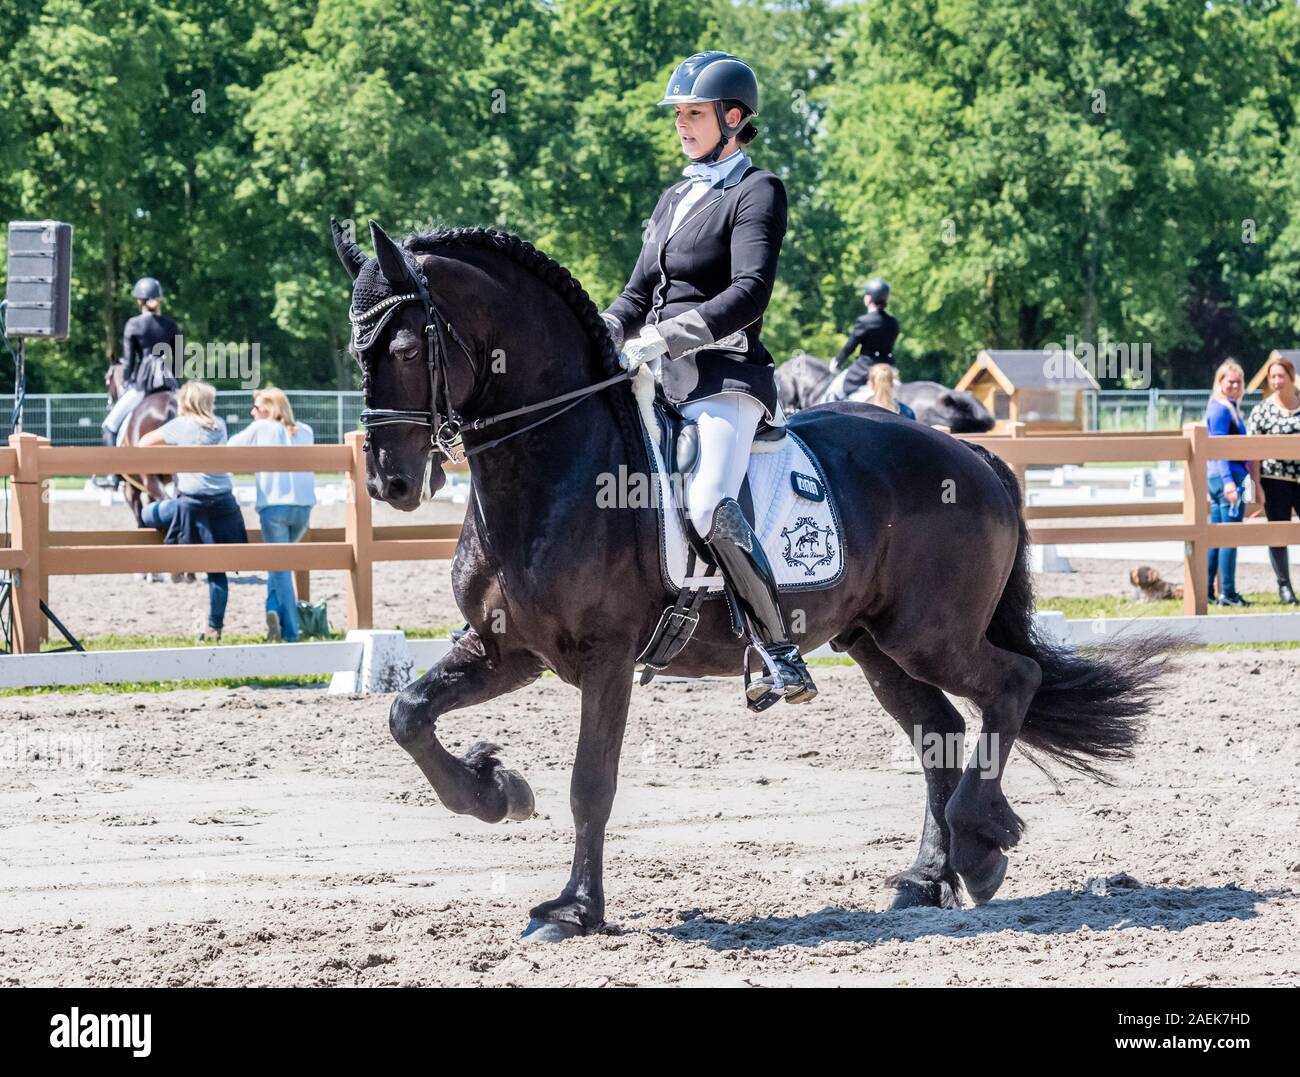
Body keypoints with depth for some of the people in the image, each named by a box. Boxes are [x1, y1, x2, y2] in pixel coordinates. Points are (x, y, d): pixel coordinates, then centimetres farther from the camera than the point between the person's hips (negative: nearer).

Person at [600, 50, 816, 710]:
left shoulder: (756, 193, -2)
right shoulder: (674, 201, 23)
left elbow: (749, 292, -16)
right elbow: (638, 295, 24)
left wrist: (666, 337, -24)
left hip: (725, 377, -9)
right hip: (661, 380, 9)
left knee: (709, 506, -29)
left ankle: (781, 655, -23)